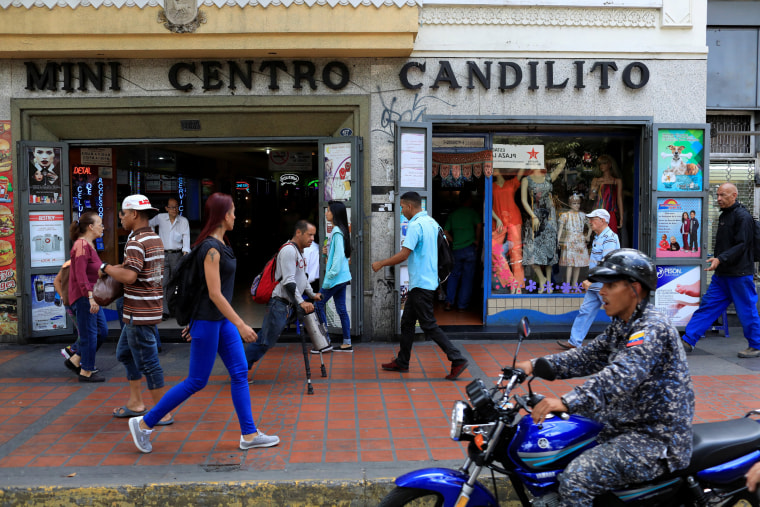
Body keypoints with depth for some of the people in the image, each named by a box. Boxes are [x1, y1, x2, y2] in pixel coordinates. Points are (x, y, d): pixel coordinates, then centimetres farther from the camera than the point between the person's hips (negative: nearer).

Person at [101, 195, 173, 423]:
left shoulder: (136, 242, -18)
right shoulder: (155, 239, 13)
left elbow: (129, 276, -29)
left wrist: (107, 267, -12)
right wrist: (119, 268, 12)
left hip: (139, 313, -10)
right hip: (150, 307, 10)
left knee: (147, 362, -3)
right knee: (125, 353, 22)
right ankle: (135, 402, 30)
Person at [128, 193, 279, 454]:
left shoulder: (220, 244, 10)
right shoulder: (211, 248, -19)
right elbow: (215, 293, -23)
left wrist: (194, 320, 22)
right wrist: (240, 325, -23)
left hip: (222, 319, 10)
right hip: (207, 320, -10)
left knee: (240, 373, 8)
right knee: (197, 381, 0)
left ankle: (249, 434, 14)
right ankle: (144, 423, 13)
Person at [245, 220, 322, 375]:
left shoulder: (299, 251, 20)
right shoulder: (289, 250, -13)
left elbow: (302, 278, 33)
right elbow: (288, 281, -21)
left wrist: (312, 294, 31)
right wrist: (301, 302, -24)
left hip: (290, 304, 10)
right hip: (280, 304, -10)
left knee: (265, 341, 10)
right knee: (264, 342, -6)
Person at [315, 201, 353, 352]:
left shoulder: (337, 232, -15)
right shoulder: (340, 230, 14)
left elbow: (339, 255, -21)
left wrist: (330, 275, -21)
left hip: (336, 277, -10)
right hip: (342, 276, 10)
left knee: (318, 305, -3)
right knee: (341, 309, 10)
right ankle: (347, 343, 12)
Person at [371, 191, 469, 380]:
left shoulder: (415, 225, -17)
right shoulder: (432, 222, 11)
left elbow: (403, 255, -21)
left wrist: (380, 264, -7)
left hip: (421, 284, -10)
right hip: (428, 281, 10)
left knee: (429, 325, -6)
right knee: (407, 322, 17)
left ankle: (458, 359, -5)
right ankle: (402, 362, 25)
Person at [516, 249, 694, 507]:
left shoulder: (652, 328, -20)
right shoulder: (621, 326, 11)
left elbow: (622, 375, -35)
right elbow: (588, 357, 9)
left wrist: (568, 402, -46)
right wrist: (537, 365, -4)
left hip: (656, 439, -10)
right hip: (626, 426, 10)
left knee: (576, 478, -23)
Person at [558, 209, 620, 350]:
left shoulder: (610, 239, -16)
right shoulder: (598, 237, 15)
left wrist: (590, 282, -22)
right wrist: (589, 281, 14)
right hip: (595, 285, 10)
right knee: (585, 311, 8)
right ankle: (575, 342, 11)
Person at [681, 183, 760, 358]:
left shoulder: (743, 217, -13)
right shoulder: (724, 215, 15)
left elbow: (741, 245, -20)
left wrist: (720, 259, -28)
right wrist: (716, 258, 17)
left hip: (740, 274, -9)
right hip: (722, 274, 9)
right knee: (707, 306, 7)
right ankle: (688, 341, 8)